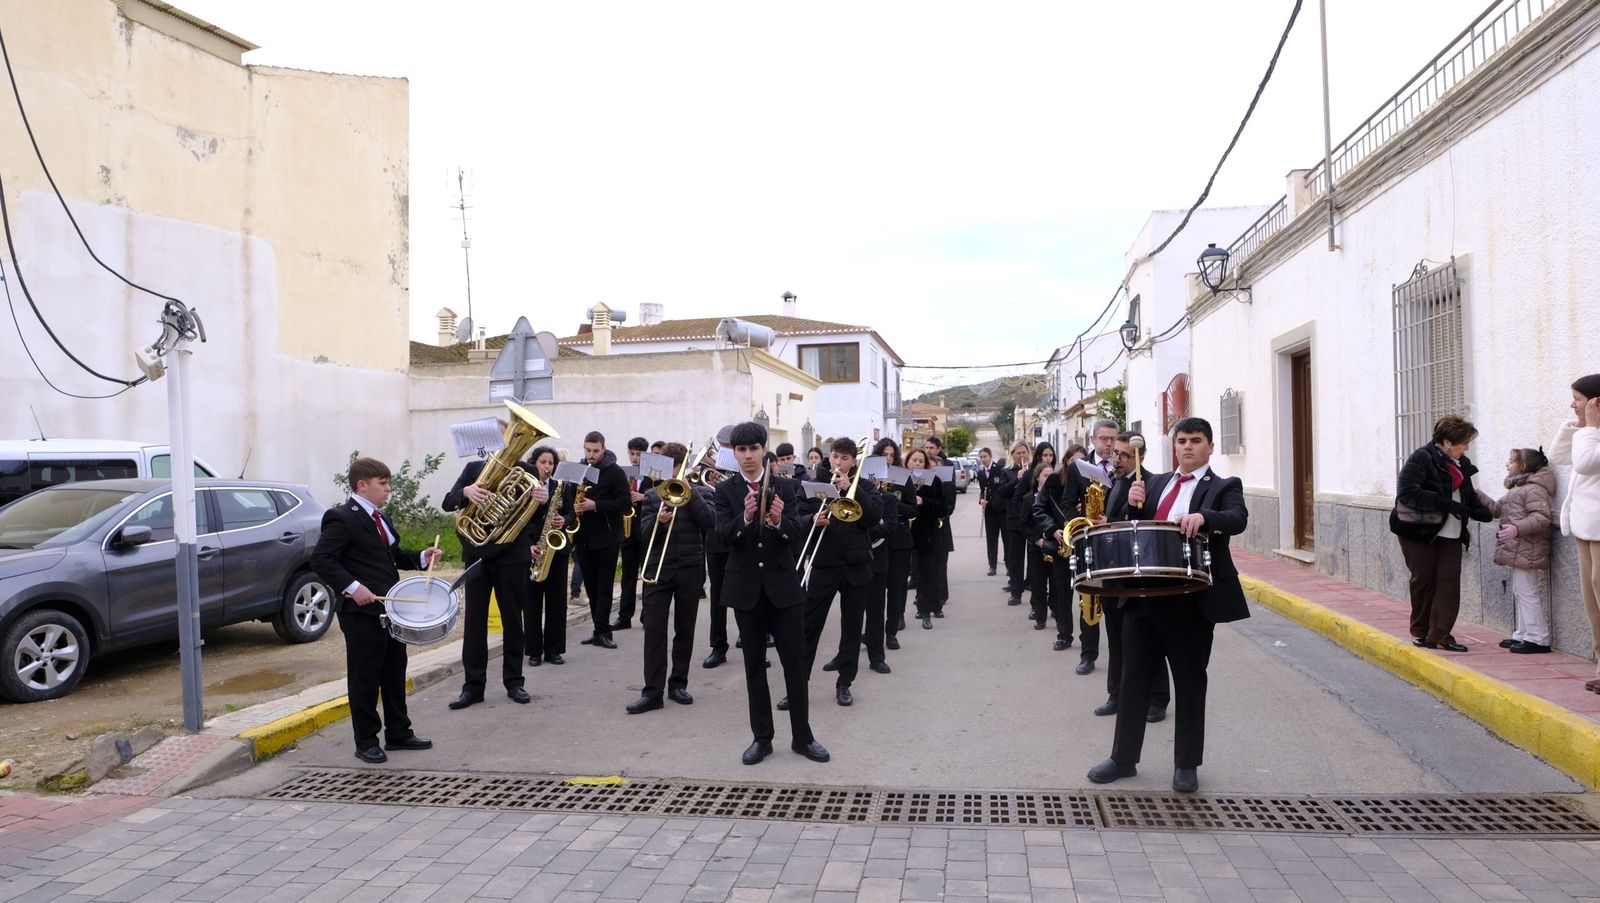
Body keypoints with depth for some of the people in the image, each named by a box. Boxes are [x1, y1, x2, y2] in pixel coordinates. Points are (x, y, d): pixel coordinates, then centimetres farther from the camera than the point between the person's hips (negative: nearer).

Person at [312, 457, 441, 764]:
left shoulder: (381, 517, 15)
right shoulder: (341, 518, -12)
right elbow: (321, 560, -19)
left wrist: (421, 557, 6)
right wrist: (351, 586, -27)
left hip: (390, 608, 9)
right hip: (362, 611, -9)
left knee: (395, 673, 15)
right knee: (365, 678, 1)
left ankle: (398, 733, 26)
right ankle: (366, 742, 12)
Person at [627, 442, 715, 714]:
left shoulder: (699, 492, 6)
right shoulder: (653, 495, 8)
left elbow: (710, 521, -11)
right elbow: (645, 533, 2)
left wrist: (689, 491, -14)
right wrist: (659, 521, -18)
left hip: (690, 568, 0)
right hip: (658, 568, 0)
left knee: (685, 629, 7)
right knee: (653, 628, -5)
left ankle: (678, 684, 19)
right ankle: (652, 691, -4)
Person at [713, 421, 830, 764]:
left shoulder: (785, 487, 1)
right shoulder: (725, 490, 1)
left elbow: (798, 534, -9)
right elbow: (723, 536, -11)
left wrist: (779, 520, -30)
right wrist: (745, 518, -30)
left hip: (783, 584, 0)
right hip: (746, 588, 0)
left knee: (795, 661, 2)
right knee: (754, 664, 8)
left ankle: (802, 736, 13)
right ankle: (762, 737, 18)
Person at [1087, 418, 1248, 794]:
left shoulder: (1224, 486, 0)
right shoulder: (1155, 483, 15)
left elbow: (1238, 519, -19)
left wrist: (1202, 516, -38)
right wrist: (1134, 505, -7)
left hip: (1192, 600, -4)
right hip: (1144, 596, 4)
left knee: (1190, 682, 8)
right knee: (1134, 677, 10)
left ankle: (1186, 765, 23)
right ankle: (1123, 758, 23)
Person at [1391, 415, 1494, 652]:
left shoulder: (1462, 463, 10)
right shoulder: (1421, 459, -13)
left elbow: (1469, 495, 19)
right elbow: (1407, 492, -22)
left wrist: (1482, 510, -2)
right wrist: (1444, 503, -27)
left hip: (1451, 534, 6)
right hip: (1419, 532, -6)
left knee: (1449, 582, -2)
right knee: (1424, 581, 3)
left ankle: (1440, 635, 1)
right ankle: (1420, 633, 18)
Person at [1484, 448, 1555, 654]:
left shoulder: (1533, 489, -14)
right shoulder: (1517, 488, 20)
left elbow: (1542, 517, -23)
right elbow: (1497, 509, 24)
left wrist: (1517, 528, -32)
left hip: (1526, 551, -11)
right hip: (1518, 551, 11)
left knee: (1527, 593, -7)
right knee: (1519, 592, 15)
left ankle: (1538, 639, -3)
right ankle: (1523, 635, 23)